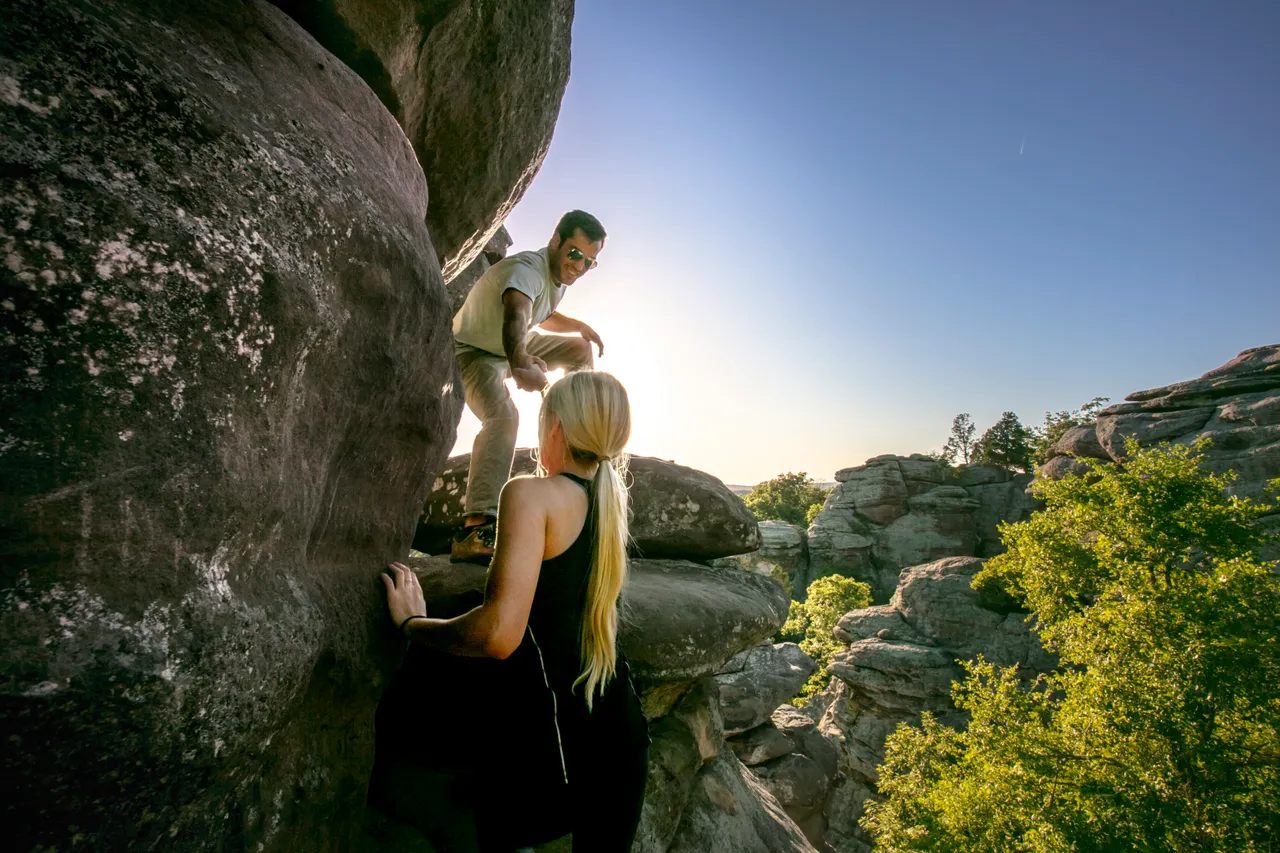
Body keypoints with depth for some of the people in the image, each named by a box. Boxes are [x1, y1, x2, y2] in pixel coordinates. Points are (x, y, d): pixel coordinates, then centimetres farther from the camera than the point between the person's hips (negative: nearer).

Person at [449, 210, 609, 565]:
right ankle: (475, 531, -45)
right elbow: (515, 316, -53)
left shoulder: (560, 275, 0)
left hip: (513, 349, 9)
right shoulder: (527, 269, -30)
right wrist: (520, 362, -73)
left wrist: (578, 325, 3)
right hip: (474, 352, -9)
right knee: (504, 416, -35)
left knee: (580, 349, 11)